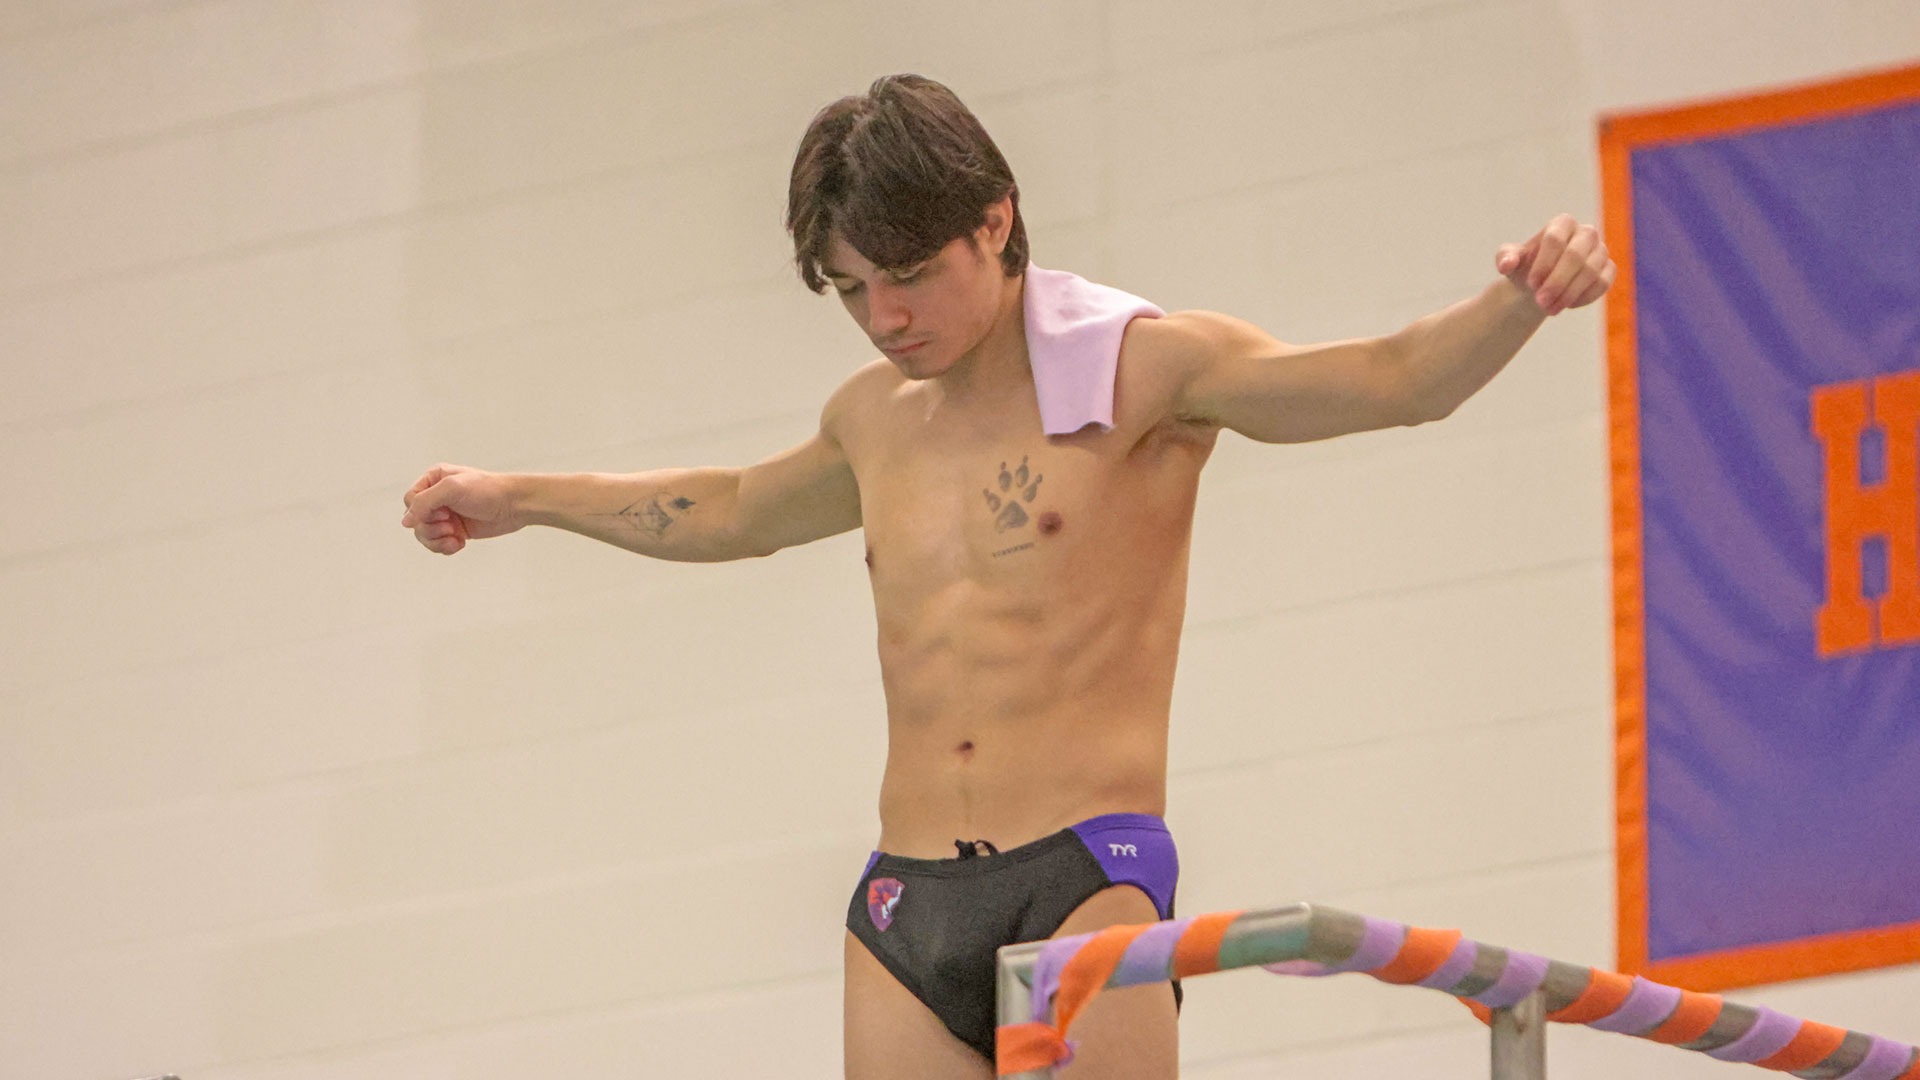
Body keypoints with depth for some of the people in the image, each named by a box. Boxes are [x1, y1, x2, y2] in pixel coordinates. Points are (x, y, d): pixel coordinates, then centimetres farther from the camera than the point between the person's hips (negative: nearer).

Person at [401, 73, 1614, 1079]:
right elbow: (730, 511, 40)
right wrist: (518, 499, 51)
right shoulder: (874, 420, 19)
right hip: (906, 904, 5)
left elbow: (1395, 379, -9)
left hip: (1084, 875, -5)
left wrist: (1518, 302, -29)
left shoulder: (1138, 369, 1)